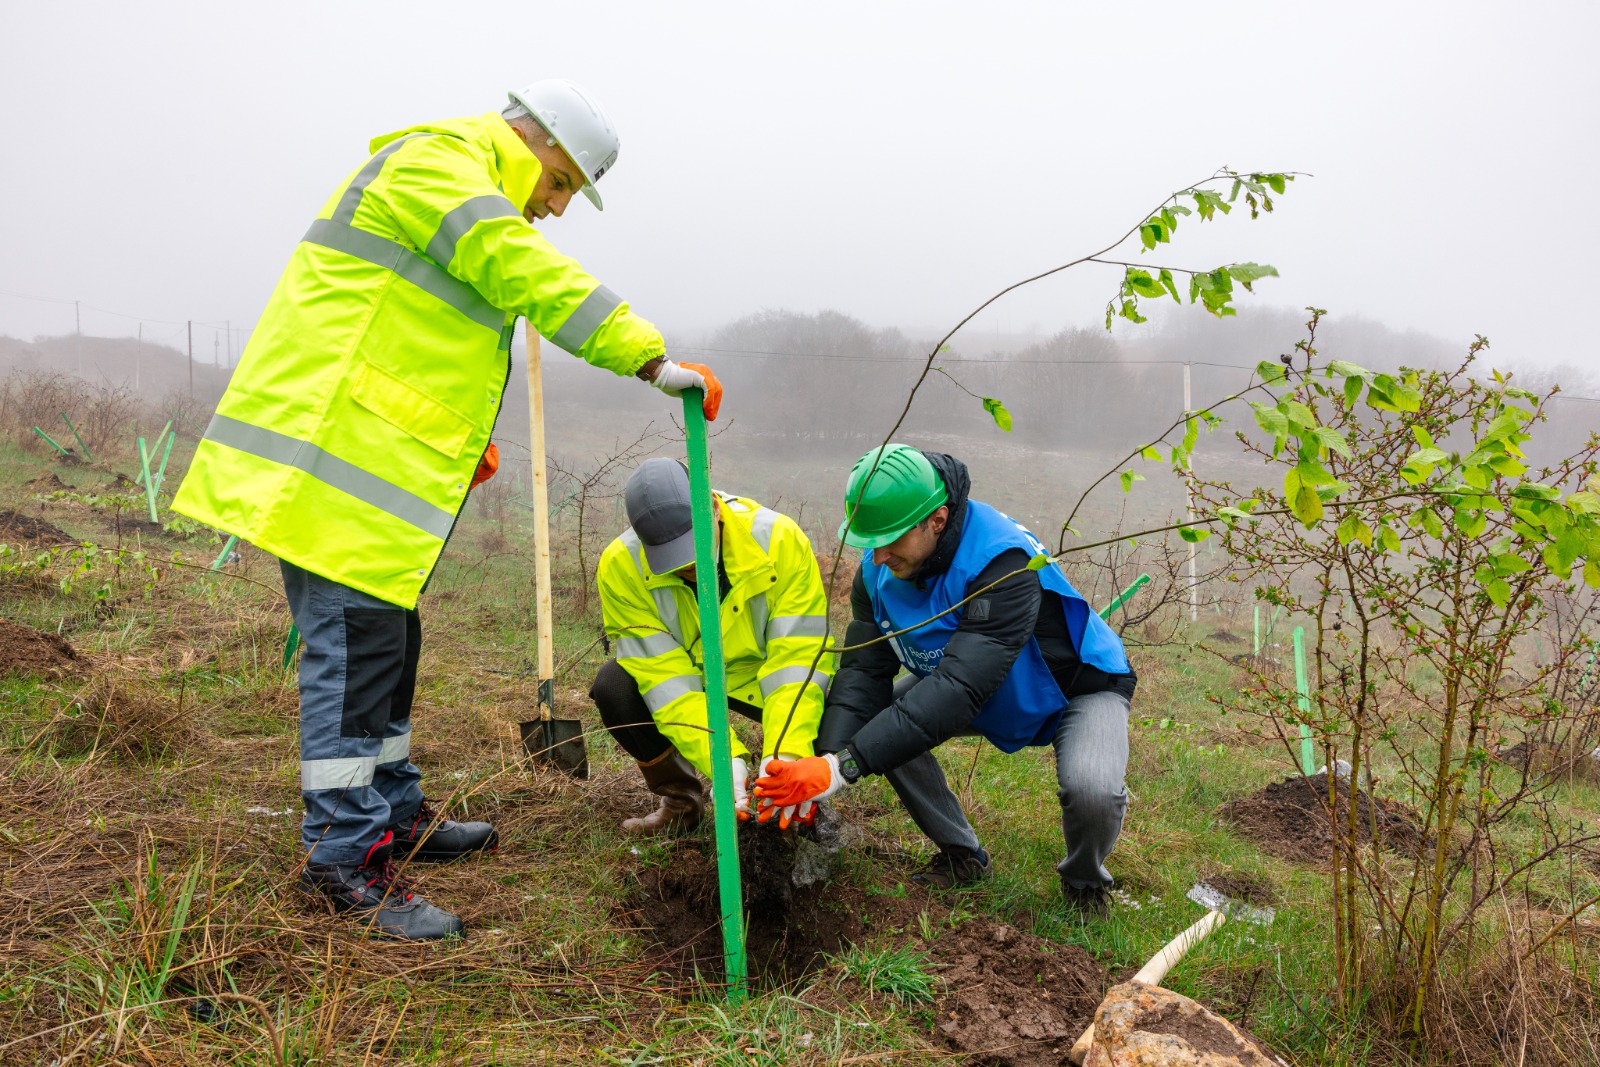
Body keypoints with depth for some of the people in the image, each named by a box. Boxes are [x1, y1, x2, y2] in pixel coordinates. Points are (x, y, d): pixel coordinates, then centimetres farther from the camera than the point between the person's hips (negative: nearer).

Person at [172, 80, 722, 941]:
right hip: (330, 455, -11)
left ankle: (394, 814, 28)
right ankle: (346, 855, 1)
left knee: (385, 643, 16)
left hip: (368, 456, 11)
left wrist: (458, 439, 17)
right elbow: (529, 275, -23)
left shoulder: (470, 195, 25)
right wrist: (652, 359, -25)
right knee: (353, 647, -8)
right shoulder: (432, 165, -9)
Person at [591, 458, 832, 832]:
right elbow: (666, 680, -29)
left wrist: (784, 756, -43)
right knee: (613, 687, -28)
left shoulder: (779, 539, -28)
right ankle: (681, 798, -1)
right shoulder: (622, 566, -27)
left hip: (759, 672, -1)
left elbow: (798, 657, -30)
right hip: (684, 672, 1)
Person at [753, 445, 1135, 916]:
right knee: (880, 720, -15)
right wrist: (821, 763, -38)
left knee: (1092, 789, -34)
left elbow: (959, 688, -48)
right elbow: (864, 670, -20)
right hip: (993, 699, 6)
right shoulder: (879, 568, -17)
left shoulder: (1004, 561, -40)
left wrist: (841, 768, -53)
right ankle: (962, 855, 7)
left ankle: (1085, 883, 4)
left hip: (1079, 688, -6)